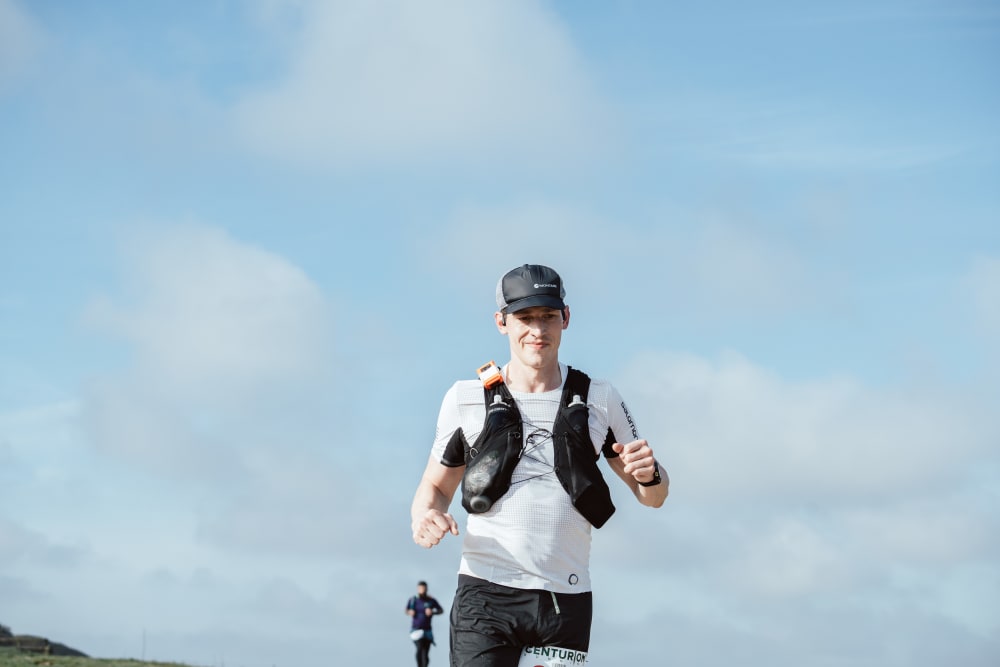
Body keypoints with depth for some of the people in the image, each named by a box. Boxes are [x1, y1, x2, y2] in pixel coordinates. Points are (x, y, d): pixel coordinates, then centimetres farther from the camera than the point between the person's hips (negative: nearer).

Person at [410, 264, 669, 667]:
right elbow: (436, 485, 16)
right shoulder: (466, 399, 6)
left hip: (566, 600, 2)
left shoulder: (599, 400, 9)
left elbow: (653, 497, 14)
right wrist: (424, 515, -8)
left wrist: (649, 474, -10)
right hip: (485, 593, -2)